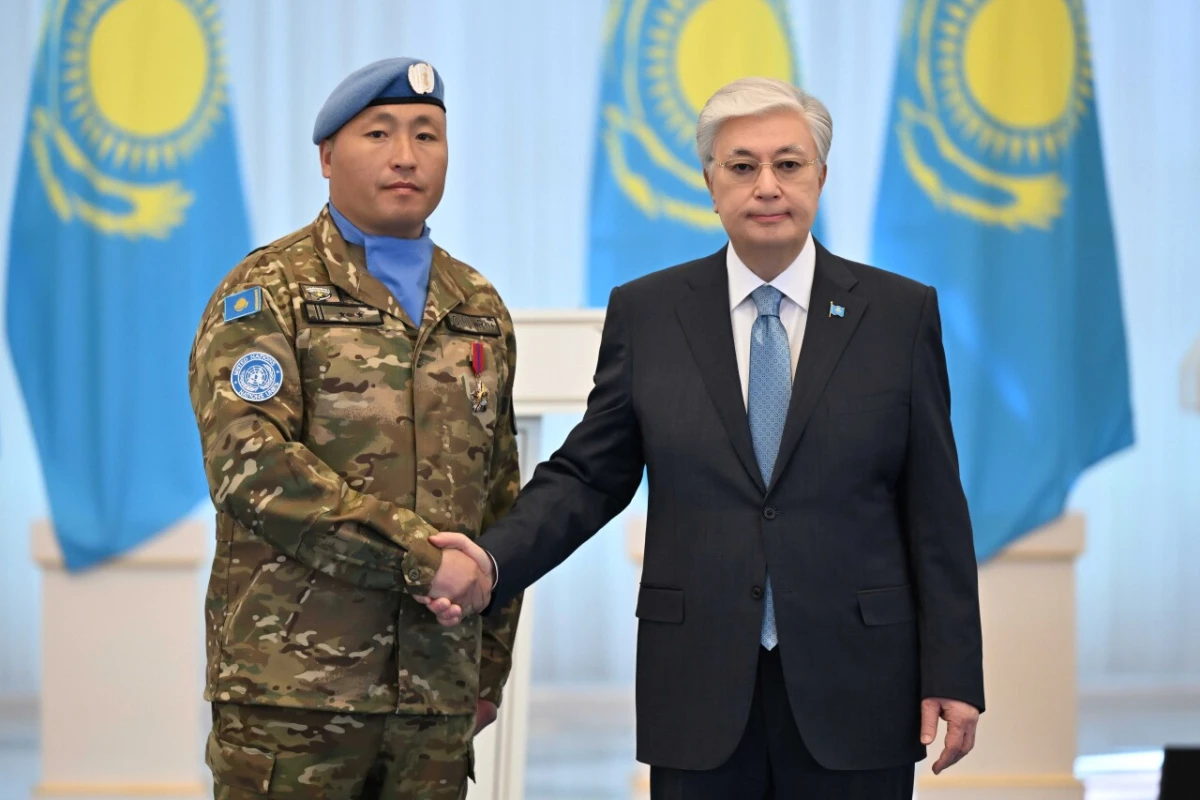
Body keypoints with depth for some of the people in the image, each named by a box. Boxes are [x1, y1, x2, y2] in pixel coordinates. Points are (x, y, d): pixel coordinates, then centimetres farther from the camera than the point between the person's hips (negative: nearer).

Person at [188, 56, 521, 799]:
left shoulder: (482, 311, 15)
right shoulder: (267, 292, -1)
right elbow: (249, 462, -15)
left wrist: (492, 666, 15)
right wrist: (417, 553, -19)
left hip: (437, 691, 5)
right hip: (292, 686, -4)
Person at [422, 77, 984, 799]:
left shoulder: (901, 314, 3)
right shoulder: (646, 313, 6)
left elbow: (935, 508, 2)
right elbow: (588, 476, 7)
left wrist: (953, 677, -2)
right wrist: (494, 561, -11)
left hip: (854, 693, 0)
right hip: (699, 699, 1)